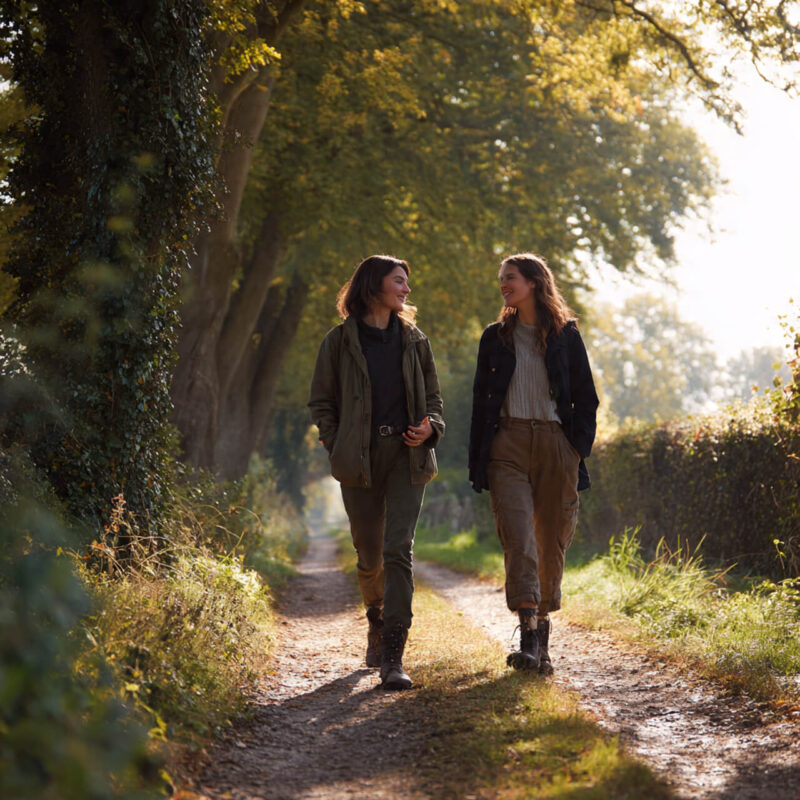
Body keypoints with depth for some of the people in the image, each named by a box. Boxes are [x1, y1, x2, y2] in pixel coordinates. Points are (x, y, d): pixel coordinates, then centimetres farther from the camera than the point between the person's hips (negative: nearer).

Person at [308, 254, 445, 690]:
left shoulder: (414, 340, 11)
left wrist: (431, 427, -3)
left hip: (407, 456, 1)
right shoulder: (340, 340, 3)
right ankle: (377, 621, 39)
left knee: (398, 549, -13)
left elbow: (432, 397, 18)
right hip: (359, 459, 0)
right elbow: (320, 401, 7)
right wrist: (338, 448, -4)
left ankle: (392, 657, -15)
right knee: (369, 553, 7)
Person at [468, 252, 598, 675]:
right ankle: (529, 634, -21)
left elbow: (586, 398, 10)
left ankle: (543, 636, 17)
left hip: (555, 445, 0)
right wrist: (477, 461, 6)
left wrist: (578, 449, -1)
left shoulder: (565, 335, 8)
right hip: (508, 443, 0)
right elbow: (481, 400, 13)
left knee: (551, 540, 3)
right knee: (517, 535, -15)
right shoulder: (495, 337, 13)